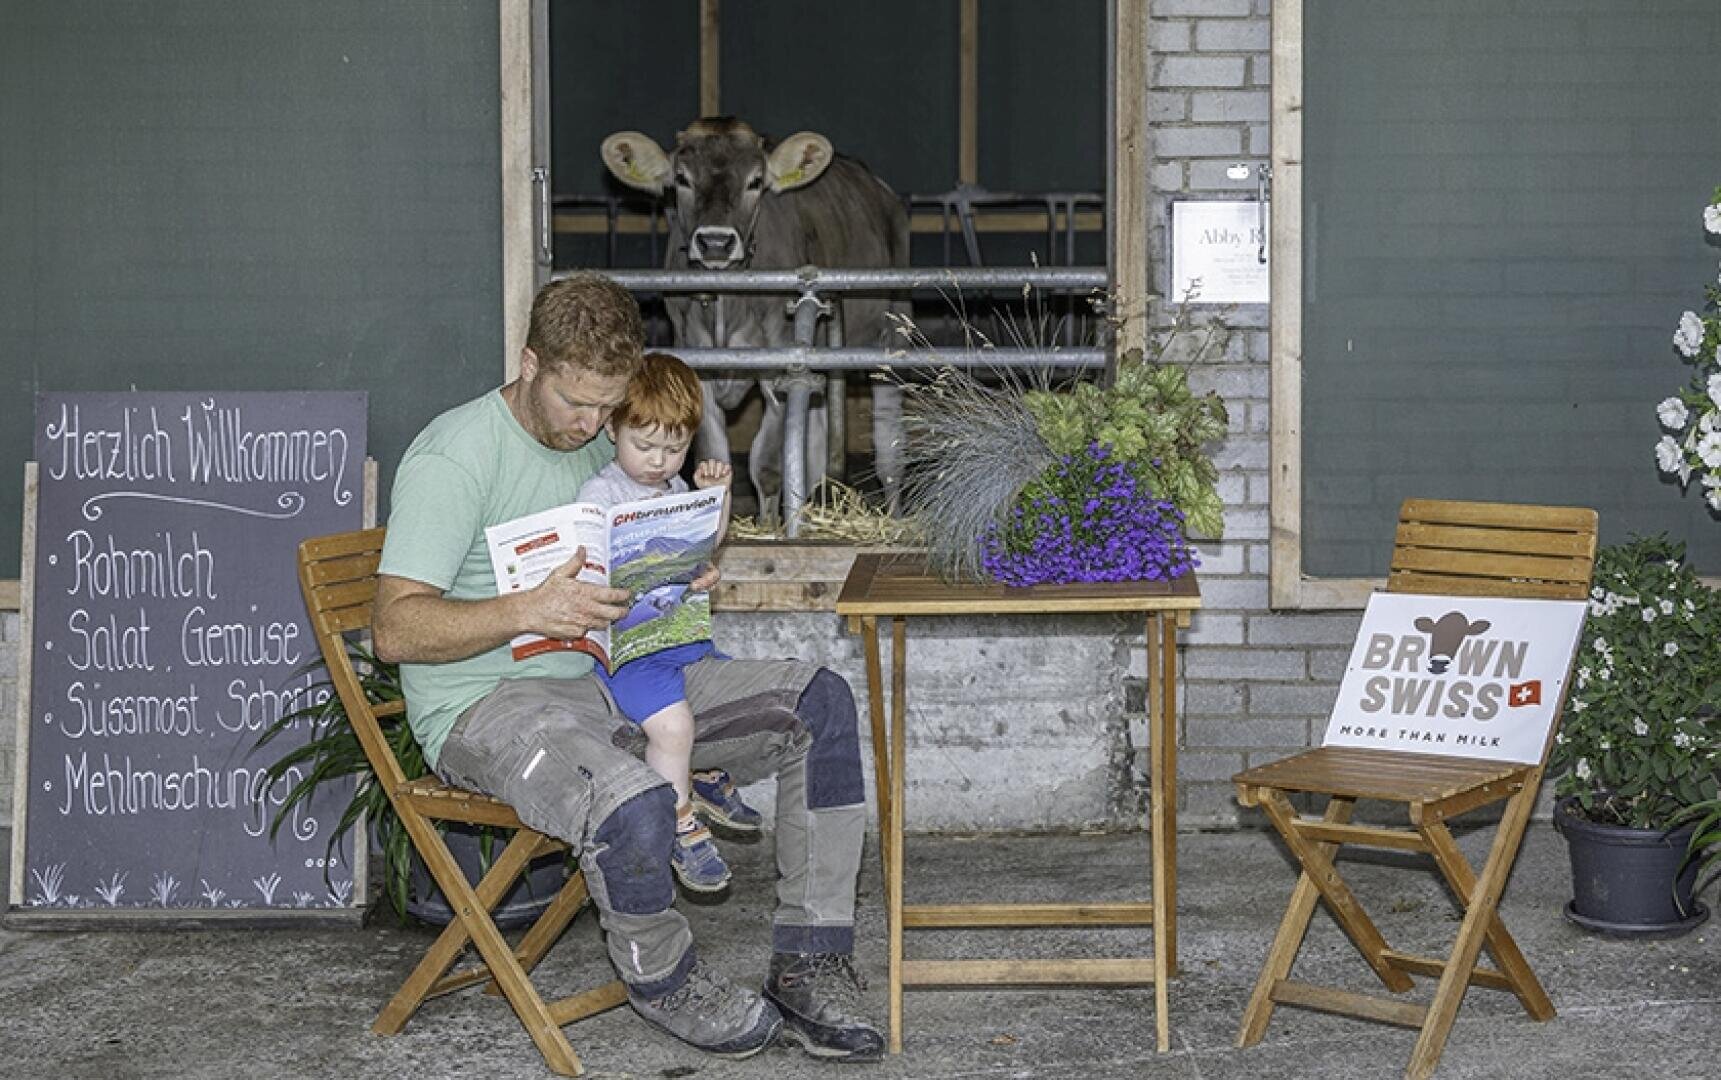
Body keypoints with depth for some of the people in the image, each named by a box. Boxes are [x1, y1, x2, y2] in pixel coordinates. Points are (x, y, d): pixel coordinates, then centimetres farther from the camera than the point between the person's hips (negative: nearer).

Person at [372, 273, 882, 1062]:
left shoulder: (597, 444, 12)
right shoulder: (454, 456, -14)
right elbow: (395, 628, -20)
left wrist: (680, 580, 0)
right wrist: (528, 611, -32)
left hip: (605, 677, 8)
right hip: (484, 703, -8)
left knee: (820, 702, -5)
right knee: (631, 801, -39)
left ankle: (808, 967, -6)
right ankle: (662, 980, -6)